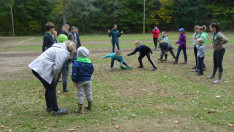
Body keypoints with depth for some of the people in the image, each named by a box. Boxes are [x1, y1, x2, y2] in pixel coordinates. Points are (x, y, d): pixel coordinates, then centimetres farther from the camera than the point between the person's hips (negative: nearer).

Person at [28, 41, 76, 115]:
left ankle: (49, 107, 33)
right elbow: (57, 67, -20)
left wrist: (54, 77, 15)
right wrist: (54, 77, -1)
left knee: (49, 88, 20)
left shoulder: (59, 48, 19)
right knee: (51, 89, 0)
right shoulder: (63, 52, -13)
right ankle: (56, 110, 9)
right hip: (42, 70, -10)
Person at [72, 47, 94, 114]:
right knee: (88, 93, 18)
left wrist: (74, 81, -9)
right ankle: (90, 106, 32)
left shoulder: (76, 63, -16)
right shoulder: (89, 62, 0)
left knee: (80, 94, 2)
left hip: (80, 81, -5)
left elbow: (74, 73, -17)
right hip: (88, 80, 5)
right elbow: (92, 70, 10)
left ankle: (80, 110, 7)